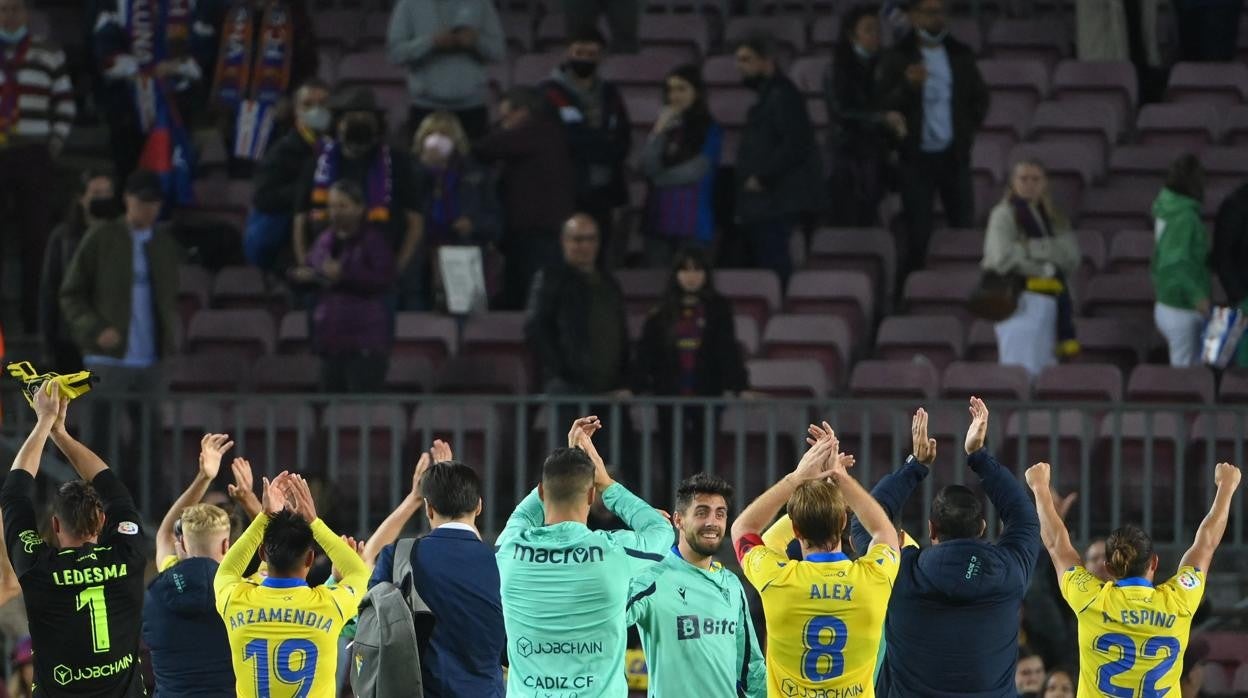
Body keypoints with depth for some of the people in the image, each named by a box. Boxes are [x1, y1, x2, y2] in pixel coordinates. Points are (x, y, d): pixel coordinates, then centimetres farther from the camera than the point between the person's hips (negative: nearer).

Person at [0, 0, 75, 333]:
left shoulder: (49, 54, 9)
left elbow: (65, 104, 12)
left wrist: (56, 141, 0)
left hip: (33, 159, 0)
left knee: (35, 240, 0)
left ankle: (33, 318, 5)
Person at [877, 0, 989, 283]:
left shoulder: (961, 55, 10)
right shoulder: (897, 58, 0)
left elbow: (979, 97, 22)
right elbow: (884, 105, -7)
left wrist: (969, 128, 10)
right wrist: (907, 85, -23)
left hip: (954, 155, 3)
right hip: (917, 157, -3)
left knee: (963, 227, 1)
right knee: (917, 235, -5)